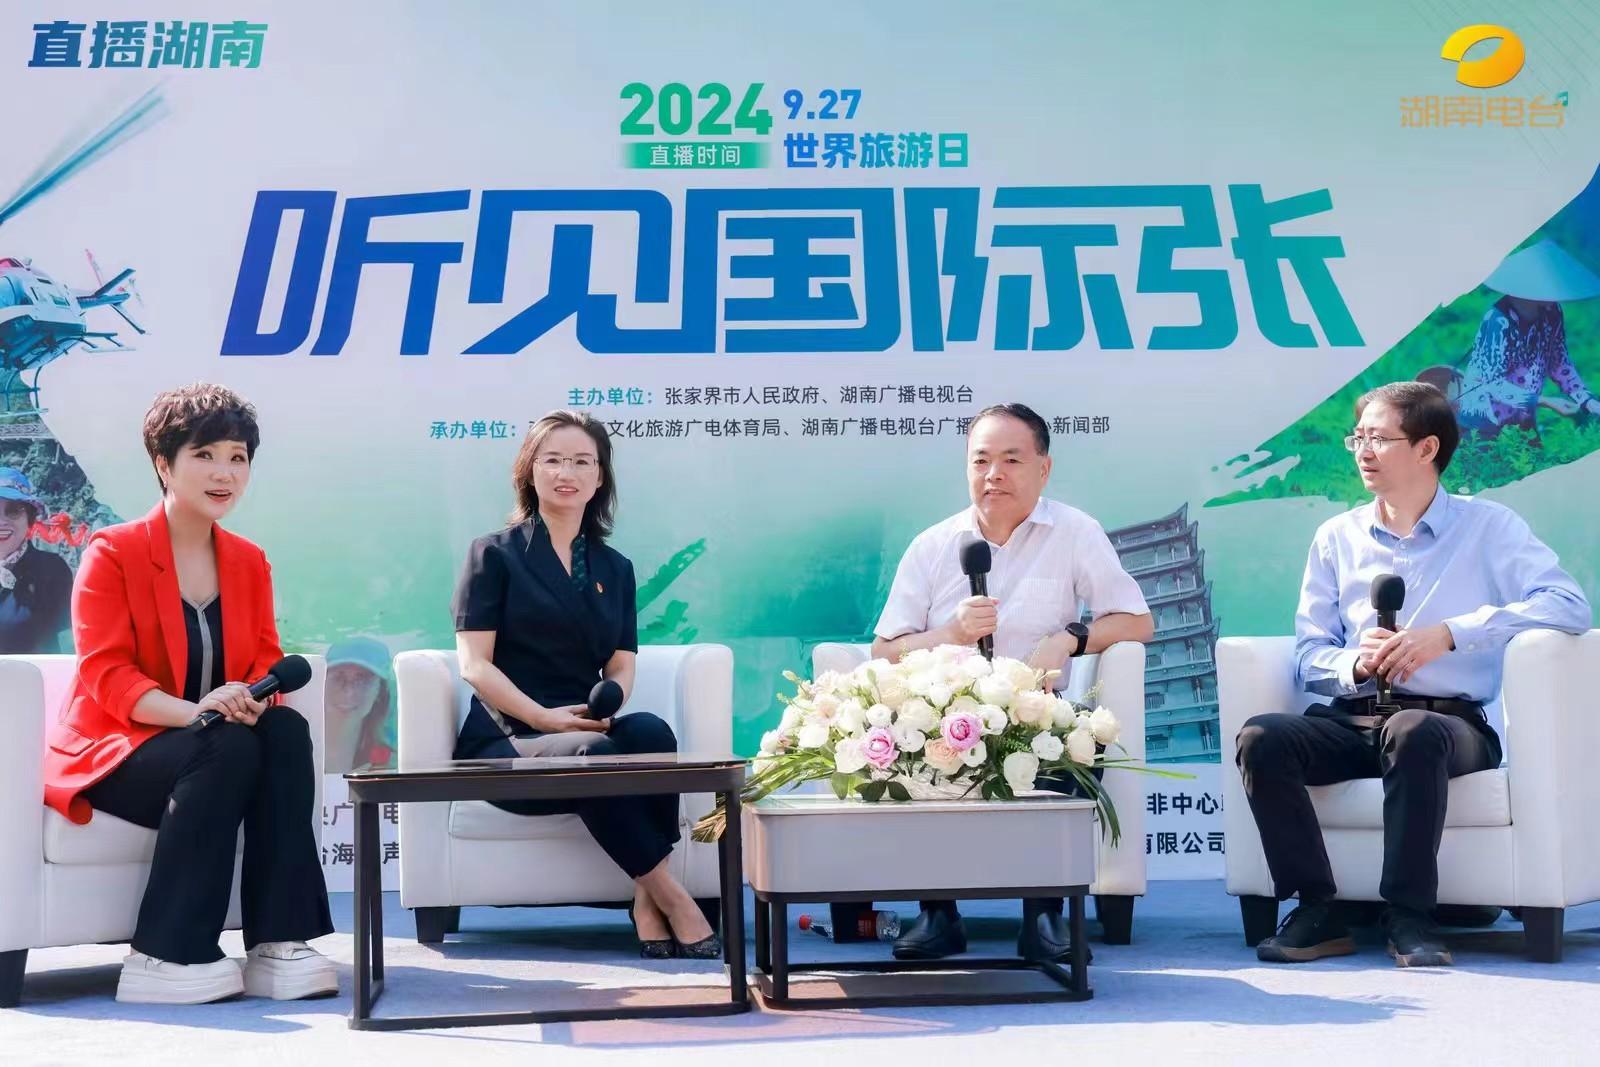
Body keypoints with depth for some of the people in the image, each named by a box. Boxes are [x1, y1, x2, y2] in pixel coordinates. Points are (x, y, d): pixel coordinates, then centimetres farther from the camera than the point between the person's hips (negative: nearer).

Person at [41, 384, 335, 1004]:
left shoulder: (249, 562, 11)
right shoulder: (112, 553, -6)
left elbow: (267, 665, 5)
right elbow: (106, 675, -15)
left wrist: (255, 698, -21)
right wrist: (194, 710, -33)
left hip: (220, 746, 5)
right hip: (113, 751, -5)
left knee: (287, 731, -27)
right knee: (226, 748, -34)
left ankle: (277, 942, -30)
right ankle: (166, 955, -30)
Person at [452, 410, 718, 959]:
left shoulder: (614, 568, 19)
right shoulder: (494, 554, 6)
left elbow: (623, 666, 10)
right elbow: (475, 665, -4)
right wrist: (544, 716, -19)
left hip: (588, 732, 4)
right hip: (505, 741, -3)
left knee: (650, 732, -31)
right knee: (594, 753, -35)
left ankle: (647, 902, -29)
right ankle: (670, 896, -26)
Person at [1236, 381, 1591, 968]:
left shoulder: (1487, 527, 6)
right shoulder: (1336, 538, 17)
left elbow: (1569, 605, -10)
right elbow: (1309, 654, 12)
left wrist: (1449, 633, -17)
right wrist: (1357, 665, -12)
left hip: (1450, 719, -3)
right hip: (1352, 718, 4)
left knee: (1414, 732, -38)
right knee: (1261, 738, -25)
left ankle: (1408, 916, -26)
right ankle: (1317, 911, -18)